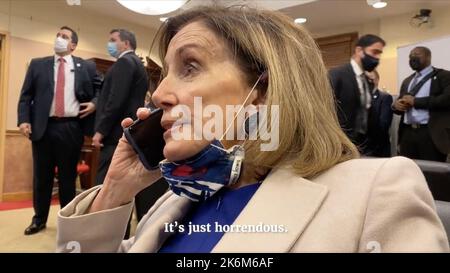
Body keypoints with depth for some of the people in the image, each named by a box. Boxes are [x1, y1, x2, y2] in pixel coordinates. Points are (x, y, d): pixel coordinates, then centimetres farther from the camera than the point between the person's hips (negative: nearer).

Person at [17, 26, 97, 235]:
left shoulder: (87, 67, 8)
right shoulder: (37, 64, 11)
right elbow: (26, 96, 7)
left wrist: (95, 103, -7)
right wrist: (23, 120, -6)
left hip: (71, 128, -1)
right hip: (43, 127, 2)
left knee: (68, 177, 8)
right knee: (41, 176, 10)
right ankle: (39, 219, 26)